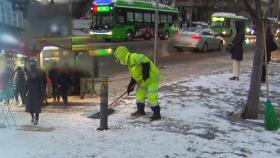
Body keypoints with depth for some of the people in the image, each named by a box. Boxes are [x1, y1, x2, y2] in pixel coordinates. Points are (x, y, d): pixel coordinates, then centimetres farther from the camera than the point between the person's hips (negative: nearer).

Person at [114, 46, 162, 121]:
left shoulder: (134, 57, -18)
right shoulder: (130, 62, 15)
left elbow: (145, 60, -30)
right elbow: (134, 76, 19)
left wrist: (145, 72, -32)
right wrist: (131, 85, 15)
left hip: (152, 78, -11)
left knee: (152, 97, -10)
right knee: (139, 95, 17)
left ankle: (157, 114, 1)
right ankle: (140, 111, 30)